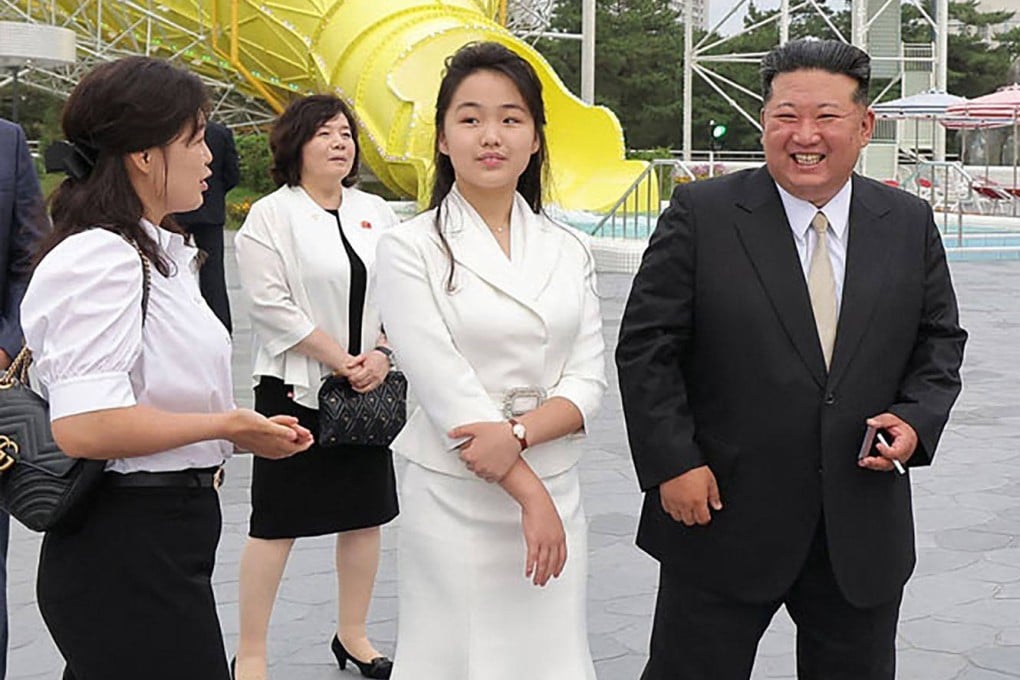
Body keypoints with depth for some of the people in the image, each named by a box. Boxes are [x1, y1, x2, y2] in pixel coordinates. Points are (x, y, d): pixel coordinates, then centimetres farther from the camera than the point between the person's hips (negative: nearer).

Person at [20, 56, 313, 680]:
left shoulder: (158, 252, 15)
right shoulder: (99, 259, -17)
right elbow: (84, 427, -27)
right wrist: (227, 425, -17)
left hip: (168, 535, 10)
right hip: (127, 555, -10)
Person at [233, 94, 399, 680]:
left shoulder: (376, 213, 10)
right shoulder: (270, 215, -5)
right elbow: (273, 306, -13)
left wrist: (382, 354, -8)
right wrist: (341, 361, -14)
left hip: (369, 387, 5)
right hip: (296, 387, -5)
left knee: (366, 515, 11)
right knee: (276, 523, 0)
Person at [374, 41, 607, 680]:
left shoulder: (568, 251, 7)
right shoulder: (412, 249, -5)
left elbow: (588, 382, 1)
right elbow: (445, 389, -12)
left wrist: (517, 432, -18)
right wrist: (530, 494, -14)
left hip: (557, 492, 4)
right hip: (455, 500, -3)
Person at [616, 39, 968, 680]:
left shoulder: (910, 224, 4)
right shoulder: (700, 214, -7)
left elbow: (940, 340, 12)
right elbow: (646, 346, -7)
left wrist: (917, 418, -7)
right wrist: (671, 463, -12)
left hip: (864, 526, 3)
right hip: (722, 516, -3)